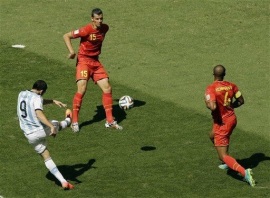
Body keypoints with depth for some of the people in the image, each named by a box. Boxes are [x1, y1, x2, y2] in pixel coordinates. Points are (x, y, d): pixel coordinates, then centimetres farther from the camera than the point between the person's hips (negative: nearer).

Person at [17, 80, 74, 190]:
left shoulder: (21, 94, 10)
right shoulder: (37, 98, -14)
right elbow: (39, 114, -31)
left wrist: (52, 101, 28)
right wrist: (52, 126, -39)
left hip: (30, 135, 6)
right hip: (41, 130, -6)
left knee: (46, 157, 12)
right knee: (58, 124, 27)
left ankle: (63, 181, 7)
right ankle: (68, 120, 63)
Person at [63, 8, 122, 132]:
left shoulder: (105, 28, 2)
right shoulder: (86, 30, -18)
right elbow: (66, 36, -16)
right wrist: (71, 51, -25)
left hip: (96, 62, 6)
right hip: (84, 61, -6)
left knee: (107, 88, 1)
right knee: (82, 90, -19)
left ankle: (110, 121, 10)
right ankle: (74, 122, -8)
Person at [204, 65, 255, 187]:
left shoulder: (211, 89, -22)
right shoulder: (231, 86, -3)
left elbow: (212, 107, -33)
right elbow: (241, 101, 7)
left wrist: (207, 103, -11)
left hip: (221, 123, -7)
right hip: (232, 119, 7)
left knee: (223, 156, -4)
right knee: (212, 136, 36)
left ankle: (244, 172, -24)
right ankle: (227, 163, 42)